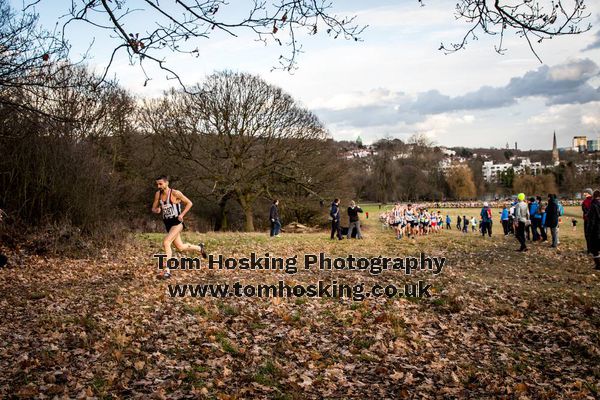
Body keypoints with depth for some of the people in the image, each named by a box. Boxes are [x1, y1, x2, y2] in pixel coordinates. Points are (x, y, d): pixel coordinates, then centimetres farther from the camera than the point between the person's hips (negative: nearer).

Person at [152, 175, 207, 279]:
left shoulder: (175, 193, -13)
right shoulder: (158, 194, 2)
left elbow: (189, 203, -5)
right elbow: (153, 208, 11)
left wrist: (182, 214, -15)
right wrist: (157, 210, -13)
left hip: (177, 223, -7)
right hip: (168, 224, 7)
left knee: (166, 242, -24)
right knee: (180, 247, 17)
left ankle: (166, 271, -21)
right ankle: (199, 248, 45)